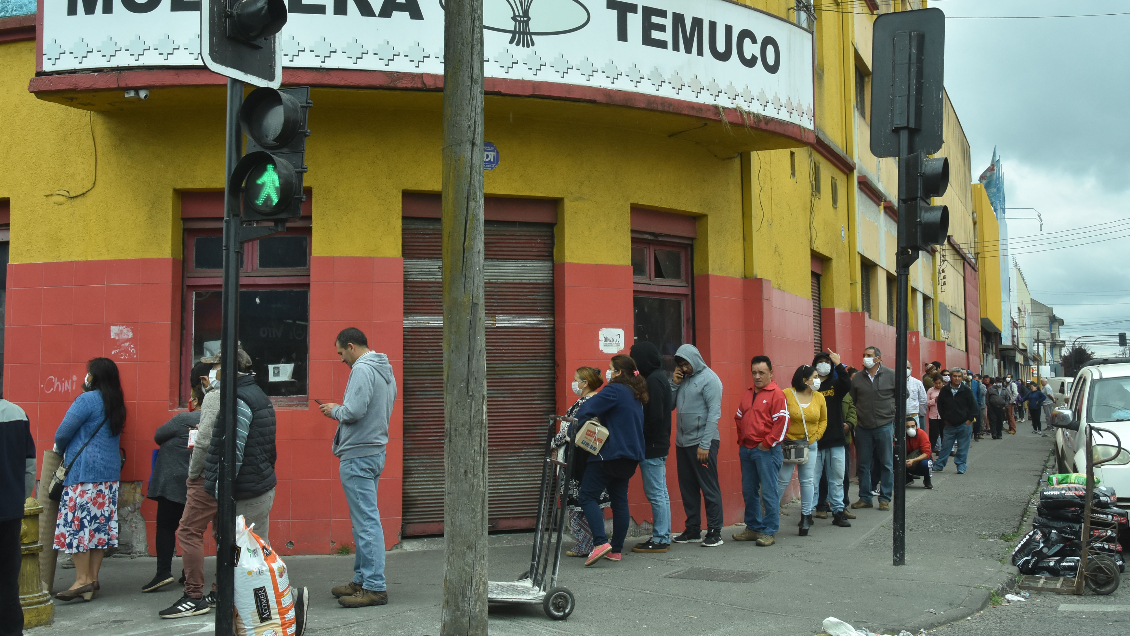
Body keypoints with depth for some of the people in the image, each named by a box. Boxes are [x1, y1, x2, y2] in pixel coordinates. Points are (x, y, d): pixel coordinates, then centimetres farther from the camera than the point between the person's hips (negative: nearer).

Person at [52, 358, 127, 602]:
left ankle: (82, 580, -8)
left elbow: (62, 433, -8)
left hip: (84, 470, -8)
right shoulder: (117, 405, 14)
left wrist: (60, 448, 13)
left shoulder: (87, 400, -10)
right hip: (110, 471, 8)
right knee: (98, 524, 8)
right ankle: (93, 580, 10)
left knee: (77, 523, -5)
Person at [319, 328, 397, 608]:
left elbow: (354, 411, -24)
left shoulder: (362, 370, -15)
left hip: (358, 456, -10)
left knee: (366, 521, -8)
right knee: (363, 520, 16)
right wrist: (341, 409, 14)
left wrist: (335, 410, -5)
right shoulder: (385, 370, 16)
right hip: (375, 451, 10)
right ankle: (362, 580, 23)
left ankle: (375, 587, -5)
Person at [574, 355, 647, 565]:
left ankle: (600, 542, -21)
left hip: (609, 453, -9)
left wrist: (575, 429, -13)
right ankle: (616, 550, 13)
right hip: (630, 455, 9)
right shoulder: (635, 395, 17)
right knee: (620, 500, 11)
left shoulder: (614, 390, -12)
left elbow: (588, 409, -22)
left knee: (588, 496, -6)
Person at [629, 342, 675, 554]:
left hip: (652, 447, -10)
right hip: (658, 444, 10)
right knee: (660, 494, 14)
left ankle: (660, 539, 0)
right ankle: (662, 537, 20)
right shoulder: (660, 377, 14)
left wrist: (641, 438, -11)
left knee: (656, 494, -5)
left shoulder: (653, 381, -17)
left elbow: (655, 417, -23)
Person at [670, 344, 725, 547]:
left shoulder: (709, 379, -8)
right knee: (687, 488, 11)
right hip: (682, 442, 7)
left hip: (702, 442, -7)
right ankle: (693, 530, 20)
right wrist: (675, 384, -2)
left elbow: (714, 414, -13)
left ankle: (714, 532, 4)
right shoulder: (683, 379, 12)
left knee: (709, 488, -2)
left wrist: (705, 445, -17)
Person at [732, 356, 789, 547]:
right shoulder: (748, 394, 16)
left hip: (766, 451, -8)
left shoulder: (776, 393, -7)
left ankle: (769, 532, 2)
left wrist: (768, 443, -13)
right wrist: (741, 440, 15)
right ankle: (753, 528, 23)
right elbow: (739, 418, 25)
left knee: (768, 491, -4)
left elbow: (782, 421, -14)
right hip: (747, 450, 8)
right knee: (749, 491, 13)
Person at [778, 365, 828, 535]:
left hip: (810, 445, 4)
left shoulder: (819, 397, 4)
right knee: (782, 480, -2)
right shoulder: (786, 394, -10)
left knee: (807, 481, 6)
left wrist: (815, 437, 3)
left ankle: (806, 517, 14)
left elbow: (823, 420, 14)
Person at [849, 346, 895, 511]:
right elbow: (852, 401, 10)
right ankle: (865, 498, 17)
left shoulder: (891, 375, -2)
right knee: (863, 464, 8)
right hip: (863, 428, 2)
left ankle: (885, 499, 13)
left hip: (884, 425, -2)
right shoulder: (857, 378, 4)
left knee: (886, 464, 4)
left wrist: (893, 412, 0)